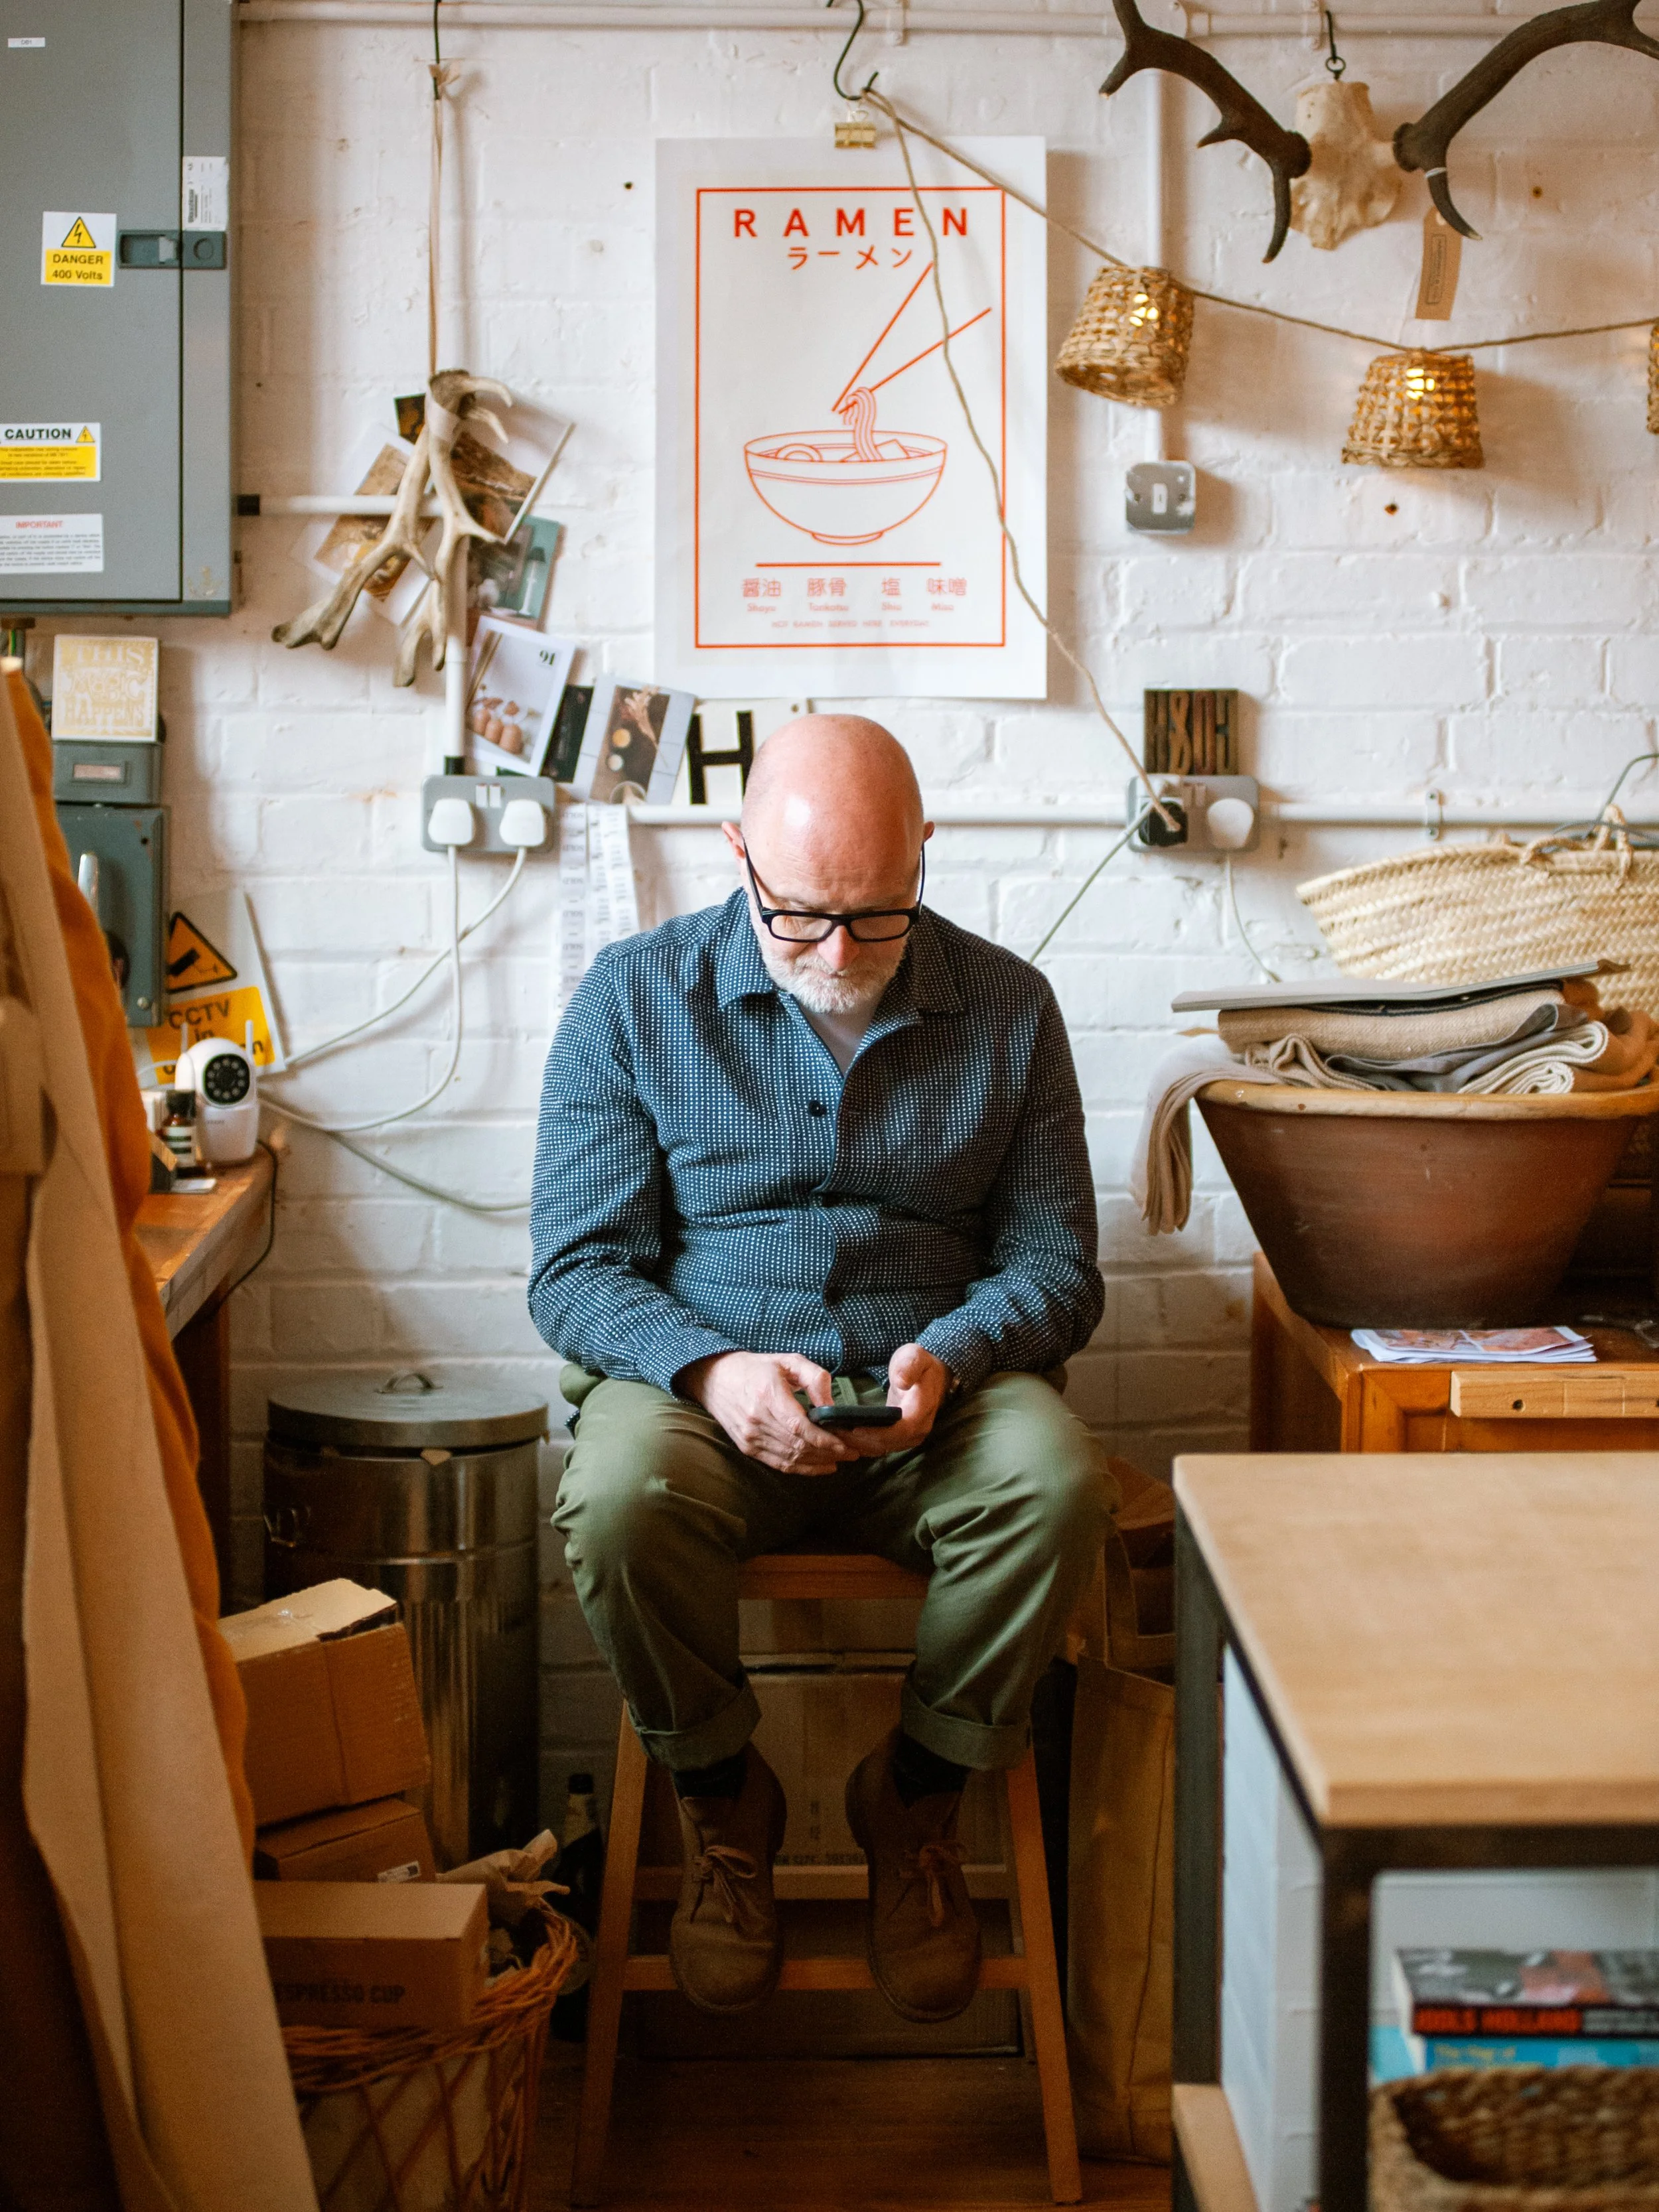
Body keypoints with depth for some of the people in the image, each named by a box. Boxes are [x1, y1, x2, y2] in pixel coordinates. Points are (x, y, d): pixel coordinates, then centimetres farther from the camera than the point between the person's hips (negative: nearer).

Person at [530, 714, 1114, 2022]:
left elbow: (1056, 1262, 5)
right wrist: (712, 1370, -23)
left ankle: (916, 1800, -4)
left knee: (1061, 1482, -32)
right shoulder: (635, 997, 0)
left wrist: (949, 1357, -18)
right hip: (701, 1385, -1)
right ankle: (726, 1802, -4)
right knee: (620, 1497, -35)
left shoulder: (1007, 1008, 4)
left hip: (934, 1393, 1)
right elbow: (575, 1270, -3)